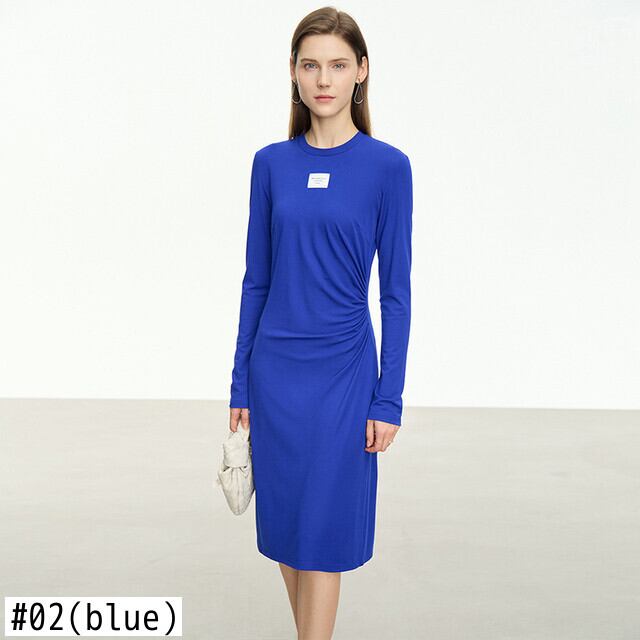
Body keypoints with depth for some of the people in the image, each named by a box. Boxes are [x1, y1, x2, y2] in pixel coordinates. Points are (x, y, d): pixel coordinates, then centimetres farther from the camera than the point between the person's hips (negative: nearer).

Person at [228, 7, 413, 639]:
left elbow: (396, 290, -5)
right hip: (274, 368, 4)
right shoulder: (271, 163, 4)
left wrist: (389, 398, -7)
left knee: (322, 531, 1)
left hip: (342, 371, -4)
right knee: (282, 525, 13)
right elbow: (257, 279, 7)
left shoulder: (387, 166, -6)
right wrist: (240, 382, 6)